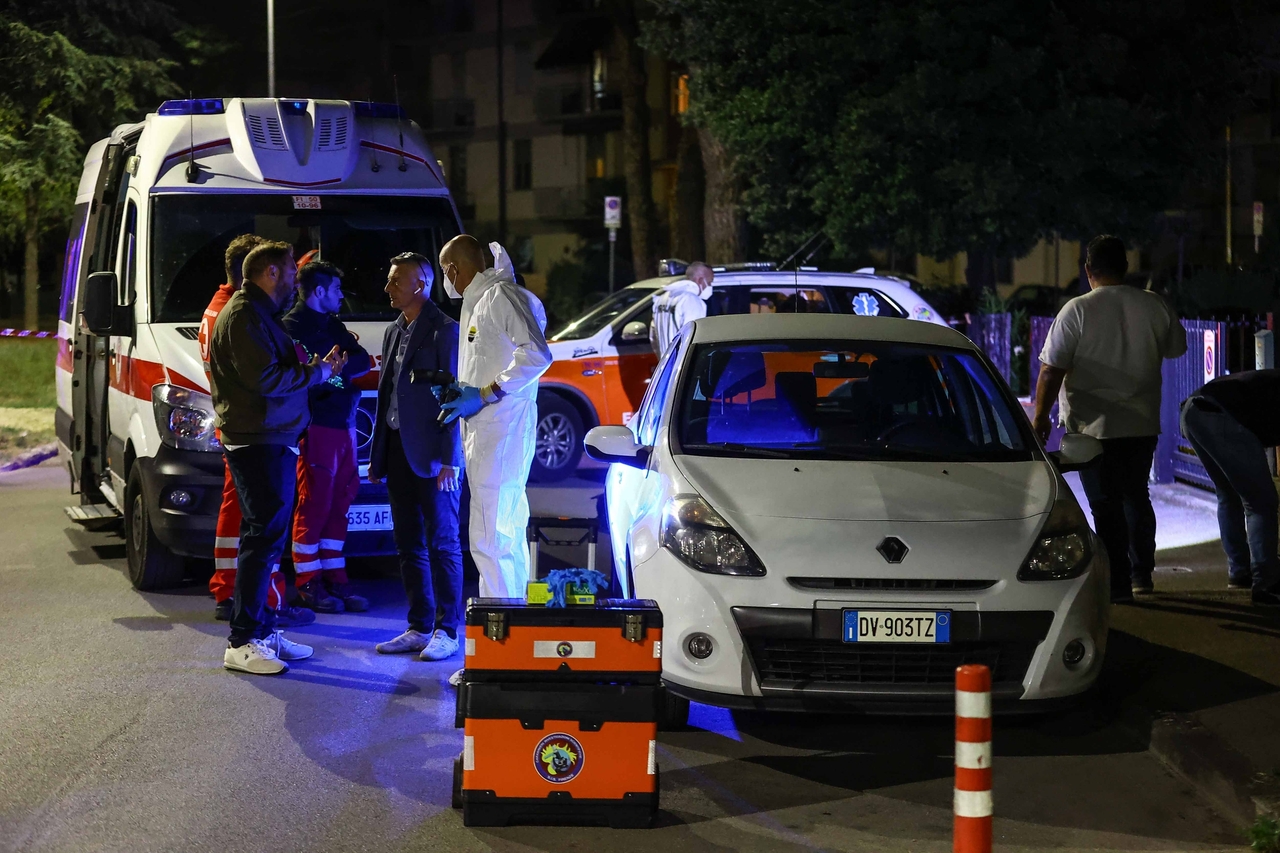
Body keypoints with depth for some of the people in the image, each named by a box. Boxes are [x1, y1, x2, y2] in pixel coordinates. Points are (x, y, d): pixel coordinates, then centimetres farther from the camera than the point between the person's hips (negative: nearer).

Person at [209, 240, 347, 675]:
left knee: (268, 538, 14)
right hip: (259, 443, -11)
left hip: (274, 441, 11)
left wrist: (314, 369, 12)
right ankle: (242, 643, -10)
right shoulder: (244, 317, -13)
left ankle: (263, 630, 21)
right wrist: (318, 371, -11)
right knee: (263, 538, -11)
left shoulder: (260, 315, 21)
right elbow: (266, 380, -21)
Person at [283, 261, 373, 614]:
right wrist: (335, 373, -9)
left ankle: (334, 580, 15)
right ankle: (308, 585, 0)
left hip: (343, 424, 9)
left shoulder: (332, 324, 22)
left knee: (339, 505, 10)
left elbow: (363, 360, 9)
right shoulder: (294, 325, -6)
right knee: (314, 505, -6)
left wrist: (339, 368, -8)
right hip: (317, 426, -9)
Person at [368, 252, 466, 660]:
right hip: (398, 452, 8)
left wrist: (450, 459, -17)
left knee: (442, 543, -2)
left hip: (431, 454, -8)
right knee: (409, 545, 10)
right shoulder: (393, 332, 16)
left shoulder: (444, 331, -9)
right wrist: (376, 455, 15)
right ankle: (419, 628, 16)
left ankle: (448, 631, 2)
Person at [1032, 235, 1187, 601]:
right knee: (1136, 496, 20)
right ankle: (1141, 574, 25)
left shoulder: (1077, 310, -12)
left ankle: (1118, 582, 2)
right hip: (1143, 424, 4)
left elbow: (1052, 370, -13)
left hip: (1094, 424, -4)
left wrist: (1040, 416, -4)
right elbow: (1176, 348, 16)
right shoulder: (1155, 306, -1)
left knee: (1106, 504, 2)